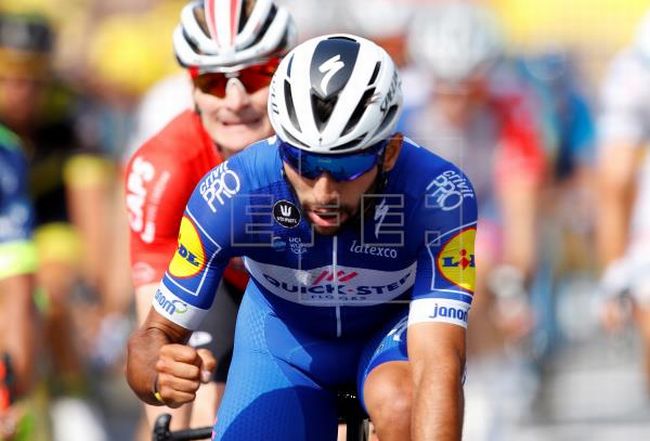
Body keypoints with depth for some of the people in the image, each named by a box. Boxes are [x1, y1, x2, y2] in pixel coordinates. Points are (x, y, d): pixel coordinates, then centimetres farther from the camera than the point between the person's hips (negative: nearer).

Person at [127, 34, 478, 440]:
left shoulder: (440, 197, -36)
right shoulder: (230, 194, -32)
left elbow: (439, 365, -44)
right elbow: (157, 334, -23)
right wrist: (162, 378, -48)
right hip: (285, 336, 2)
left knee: (402, 406, -35)